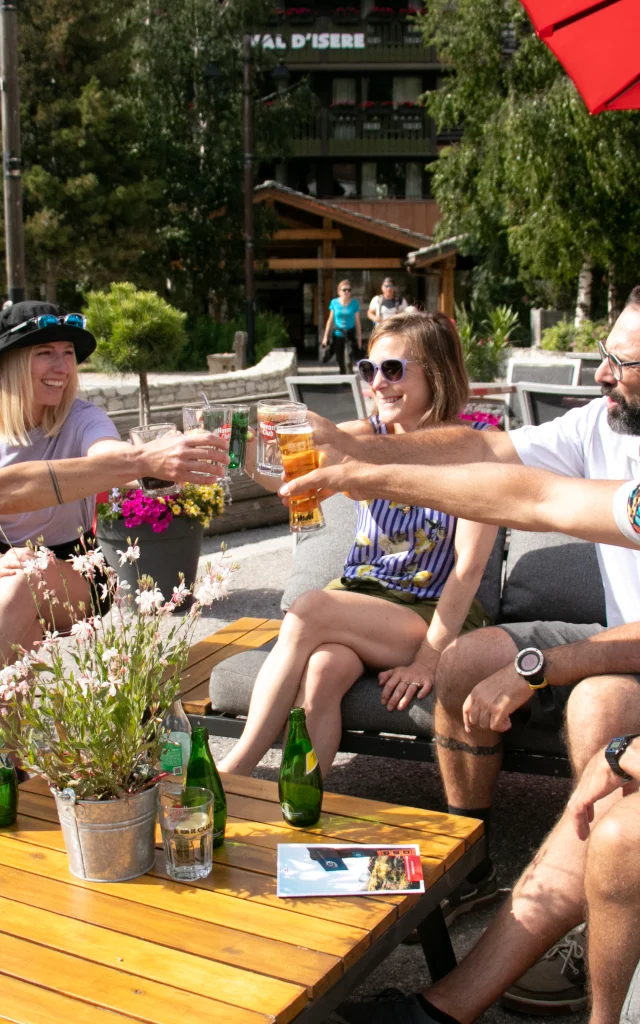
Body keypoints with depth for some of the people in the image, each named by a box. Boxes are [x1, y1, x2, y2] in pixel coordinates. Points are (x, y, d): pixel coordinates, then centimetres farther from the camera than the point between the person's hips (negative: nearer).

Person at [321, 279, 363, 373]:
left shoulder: (354, 303, -3)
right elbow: (330, 320, 6)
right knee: (340, 362, 11)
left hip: (350, 335, -2)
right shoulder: (334, 303, -1)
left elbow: (357, 321, 2)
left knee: (348, 361, -17)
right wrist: (325, 336, 5)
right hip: (337, 335, 2)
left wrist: (359, 338, 3)